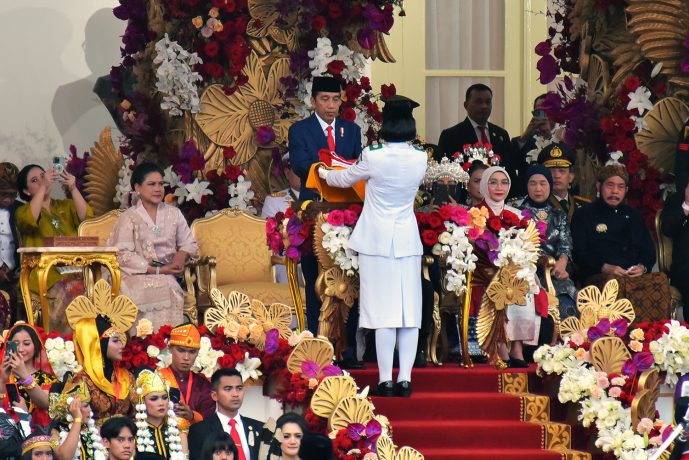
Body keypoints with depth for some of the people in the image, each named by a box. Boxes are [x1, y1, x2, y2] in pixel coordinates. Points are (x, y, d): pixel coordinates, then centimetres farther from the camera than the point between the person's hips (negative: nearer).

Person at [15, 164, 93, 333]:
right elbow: (29, 219, -14)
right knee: (68, 290, -30)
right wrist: (43, 186, -16)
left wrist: (73, 189, -11)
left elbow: (86, 217, 1)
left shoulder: (66, 206, 20)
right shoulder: (23, 211, 11)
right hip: (42, 273, -3)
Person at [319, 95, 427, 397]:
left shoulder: (373, 157, -12)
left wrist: (324, 173, 28)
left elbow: (345, 179, 5)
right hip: (408, 241, 3)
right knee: (409, 311, 5)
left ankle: (385, 380, -2)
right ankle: (405, 379, 4)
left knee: (383, 313, -2)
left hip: (377, 241, -3)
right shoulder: (420, 158, -2)